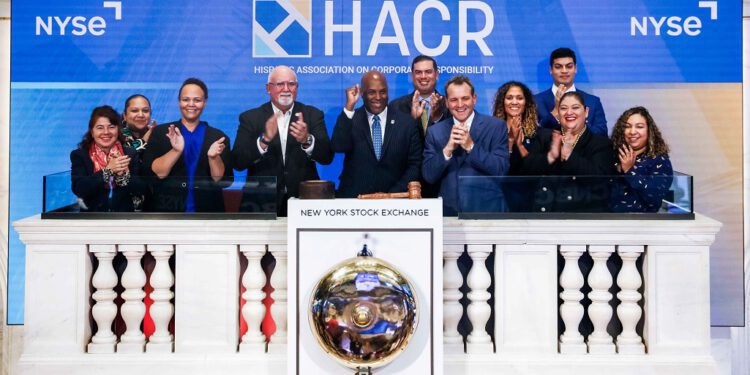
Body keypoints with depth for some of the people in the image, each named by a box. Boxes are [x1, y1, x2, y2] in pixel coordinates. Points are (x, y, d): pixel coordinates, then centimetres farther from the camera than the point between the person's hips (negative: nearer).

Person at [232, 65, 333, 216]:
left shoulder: (313, 115, 6)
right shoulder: (250, 118, 4)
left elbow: (327, 157, -4)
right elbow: (238, 162, -6)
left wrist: (306, 140, -24)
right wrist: (264, 139, -22)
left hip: (304, 200, 1)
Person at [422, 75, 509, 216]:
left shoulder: (496, 126, -3)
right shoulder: (434, 131, 3)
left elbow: (501, 169, -11)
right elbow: (428, 176, -3)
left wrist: (471, 146, -21)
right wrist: (448, 149, -18)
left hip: (487, 210, -1)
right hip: (449, 211, 2)